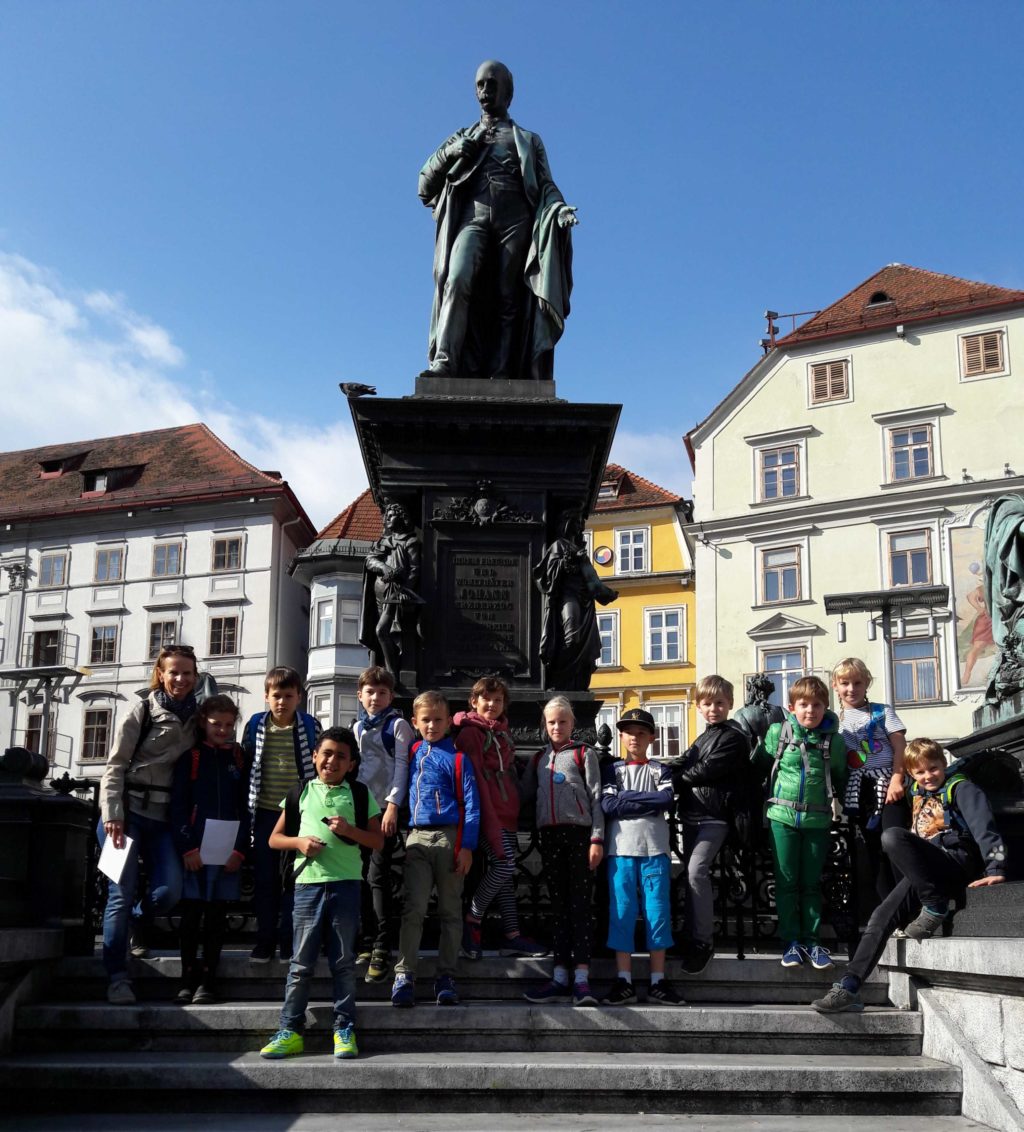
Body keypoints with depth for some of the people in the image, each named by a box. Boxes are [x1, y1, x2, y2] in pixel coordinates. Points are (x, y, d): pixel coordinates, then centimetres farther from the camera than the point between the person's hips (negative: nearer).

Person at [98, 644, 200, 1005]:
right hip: (127, 811, -3)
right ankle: (117, 977, 1)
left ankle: (135, 922, 25)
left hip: (163, 817, 4)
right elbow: (115, 766, -4)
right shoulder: (143, 712, -1)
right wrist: (113, 814, -14)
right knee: (122, 892, -6)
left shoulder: (195, 719, 10)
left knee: (170, 890, -9)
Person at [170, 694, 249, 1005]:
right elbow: (178, 804, -3)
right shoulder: (190, 756, 2)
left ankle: (208, 980, 9)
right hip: (193, 848, -2)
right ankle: (188, 979, 9)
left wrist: (239, 850, -3)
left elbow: (246, 807, 6)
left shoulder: (239, 758, 9)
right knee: (191, 913, 1)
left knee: (217, 915, 4)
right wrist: (187, 848, -11)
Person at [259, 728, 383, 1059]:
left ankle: (345, 1030, 12)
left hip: (346, 883, 0)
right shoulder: (300, 792, 10)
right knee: (301, 961, 3)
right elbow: (275, 839, 12)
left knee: (343, 961, 5)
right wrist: (299, 841, -7)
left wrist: (349, 829, -11)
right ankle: (291, 1031, 9)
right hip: (308, 882, 1)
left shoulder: (360, 794, 8)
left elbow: (378, 840, 5)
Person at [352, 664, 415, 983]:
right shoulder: (358, 728, 17)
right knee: (362, 876, 7)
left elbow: (401, 766, -8)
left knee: (377, 875, -12)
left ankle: (382, 949, -10)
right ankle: (369, 941, 17)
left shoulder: (397, 725, 0)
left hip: (385, 808, -6)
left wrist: (392, 806, -16)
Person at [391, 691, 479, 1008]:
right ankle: (404, 975, -6)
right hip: (416, 838, 2)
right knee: (413, 908, -7)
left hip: (449, 839, -2)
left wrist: (467, 846, -8)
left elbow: (471, 804, -1)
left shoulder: (458, 758, 2)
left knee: (450, 910, 4)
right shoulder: (410, 754, 12)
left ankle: (445, 977, 10)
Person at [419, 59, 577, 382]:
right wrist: (454, 151, 4)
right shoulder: (463, 137, 28)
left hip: (515, 221, 0)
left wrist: (558, 208, -10)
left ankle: (500, 376, -19)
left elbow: (546, 186, 12)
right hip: (473, 218, 0)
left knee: (507, 299, -11)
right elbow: (425, 183, 21)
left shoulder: (529, 140, 25)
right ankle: (443, 362, -36)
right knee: (457, 280, -26)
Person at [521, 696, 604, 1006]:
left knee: (580, 903, -8)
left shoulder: (584, 753, 6)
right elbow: (526, 794, 18)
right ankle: (560, 978, 6)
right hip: (548, 834, 5)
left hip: (579, 832, -4)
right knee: (558, 905, 5)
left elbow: (596, 797, -1)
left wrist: (597, 838, -8)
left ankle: (582, 979, -13)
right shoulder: (538, 759, 19)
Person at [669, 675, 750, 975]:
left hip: (715, 815, -8)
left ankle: (704, 940, -12)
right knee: (691, 874, 9)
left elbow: (707, 770, -13)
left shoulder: (734, 737, -6)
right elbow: (683, 764, 17)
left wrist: (677, 780, -4)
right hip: (692, 814, 8)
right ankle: (691, 935, 18)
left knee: (696, 870, -19)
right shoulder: (703, 739, 23)